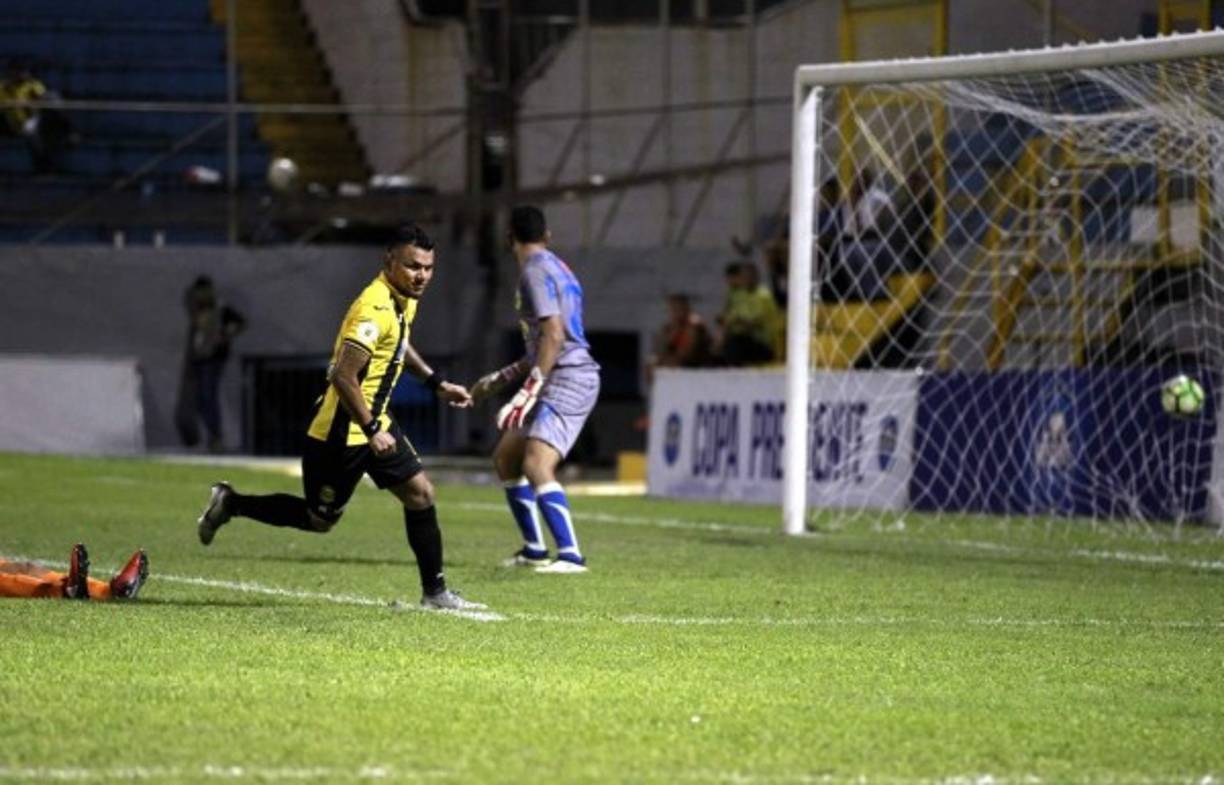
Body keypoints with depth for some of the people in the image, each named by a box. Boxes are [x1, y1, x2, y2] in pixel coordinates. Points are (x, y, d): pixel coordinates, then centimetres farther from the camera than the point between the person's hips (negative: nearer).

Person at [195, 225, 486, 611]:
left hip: (375, 423, 9)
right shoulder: (375, 309, -26)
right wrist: (371, 430, -29)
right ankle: (231, 504, 21)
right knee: (319, 519, 4)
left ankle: (435, 592, 10)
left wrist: (437, 383, 25)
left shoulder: (404, 300, 6)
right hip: (341, 432, -9)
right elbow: (343, 376, -31)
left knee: (420, 493, 4)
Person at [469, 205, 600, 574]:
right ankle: (533, 548, 22)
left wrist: (529, 391, -26)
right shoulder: (555, 268, 20)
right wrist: (501, 378, 35)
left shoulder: (536, 271, -11)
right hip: (558, 381, 10)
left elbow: (554, 336, -22)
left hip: (568, 379, -10)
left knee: (536, 465, -23)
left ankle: (570, 555, -32)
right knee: (505, 457, 18)